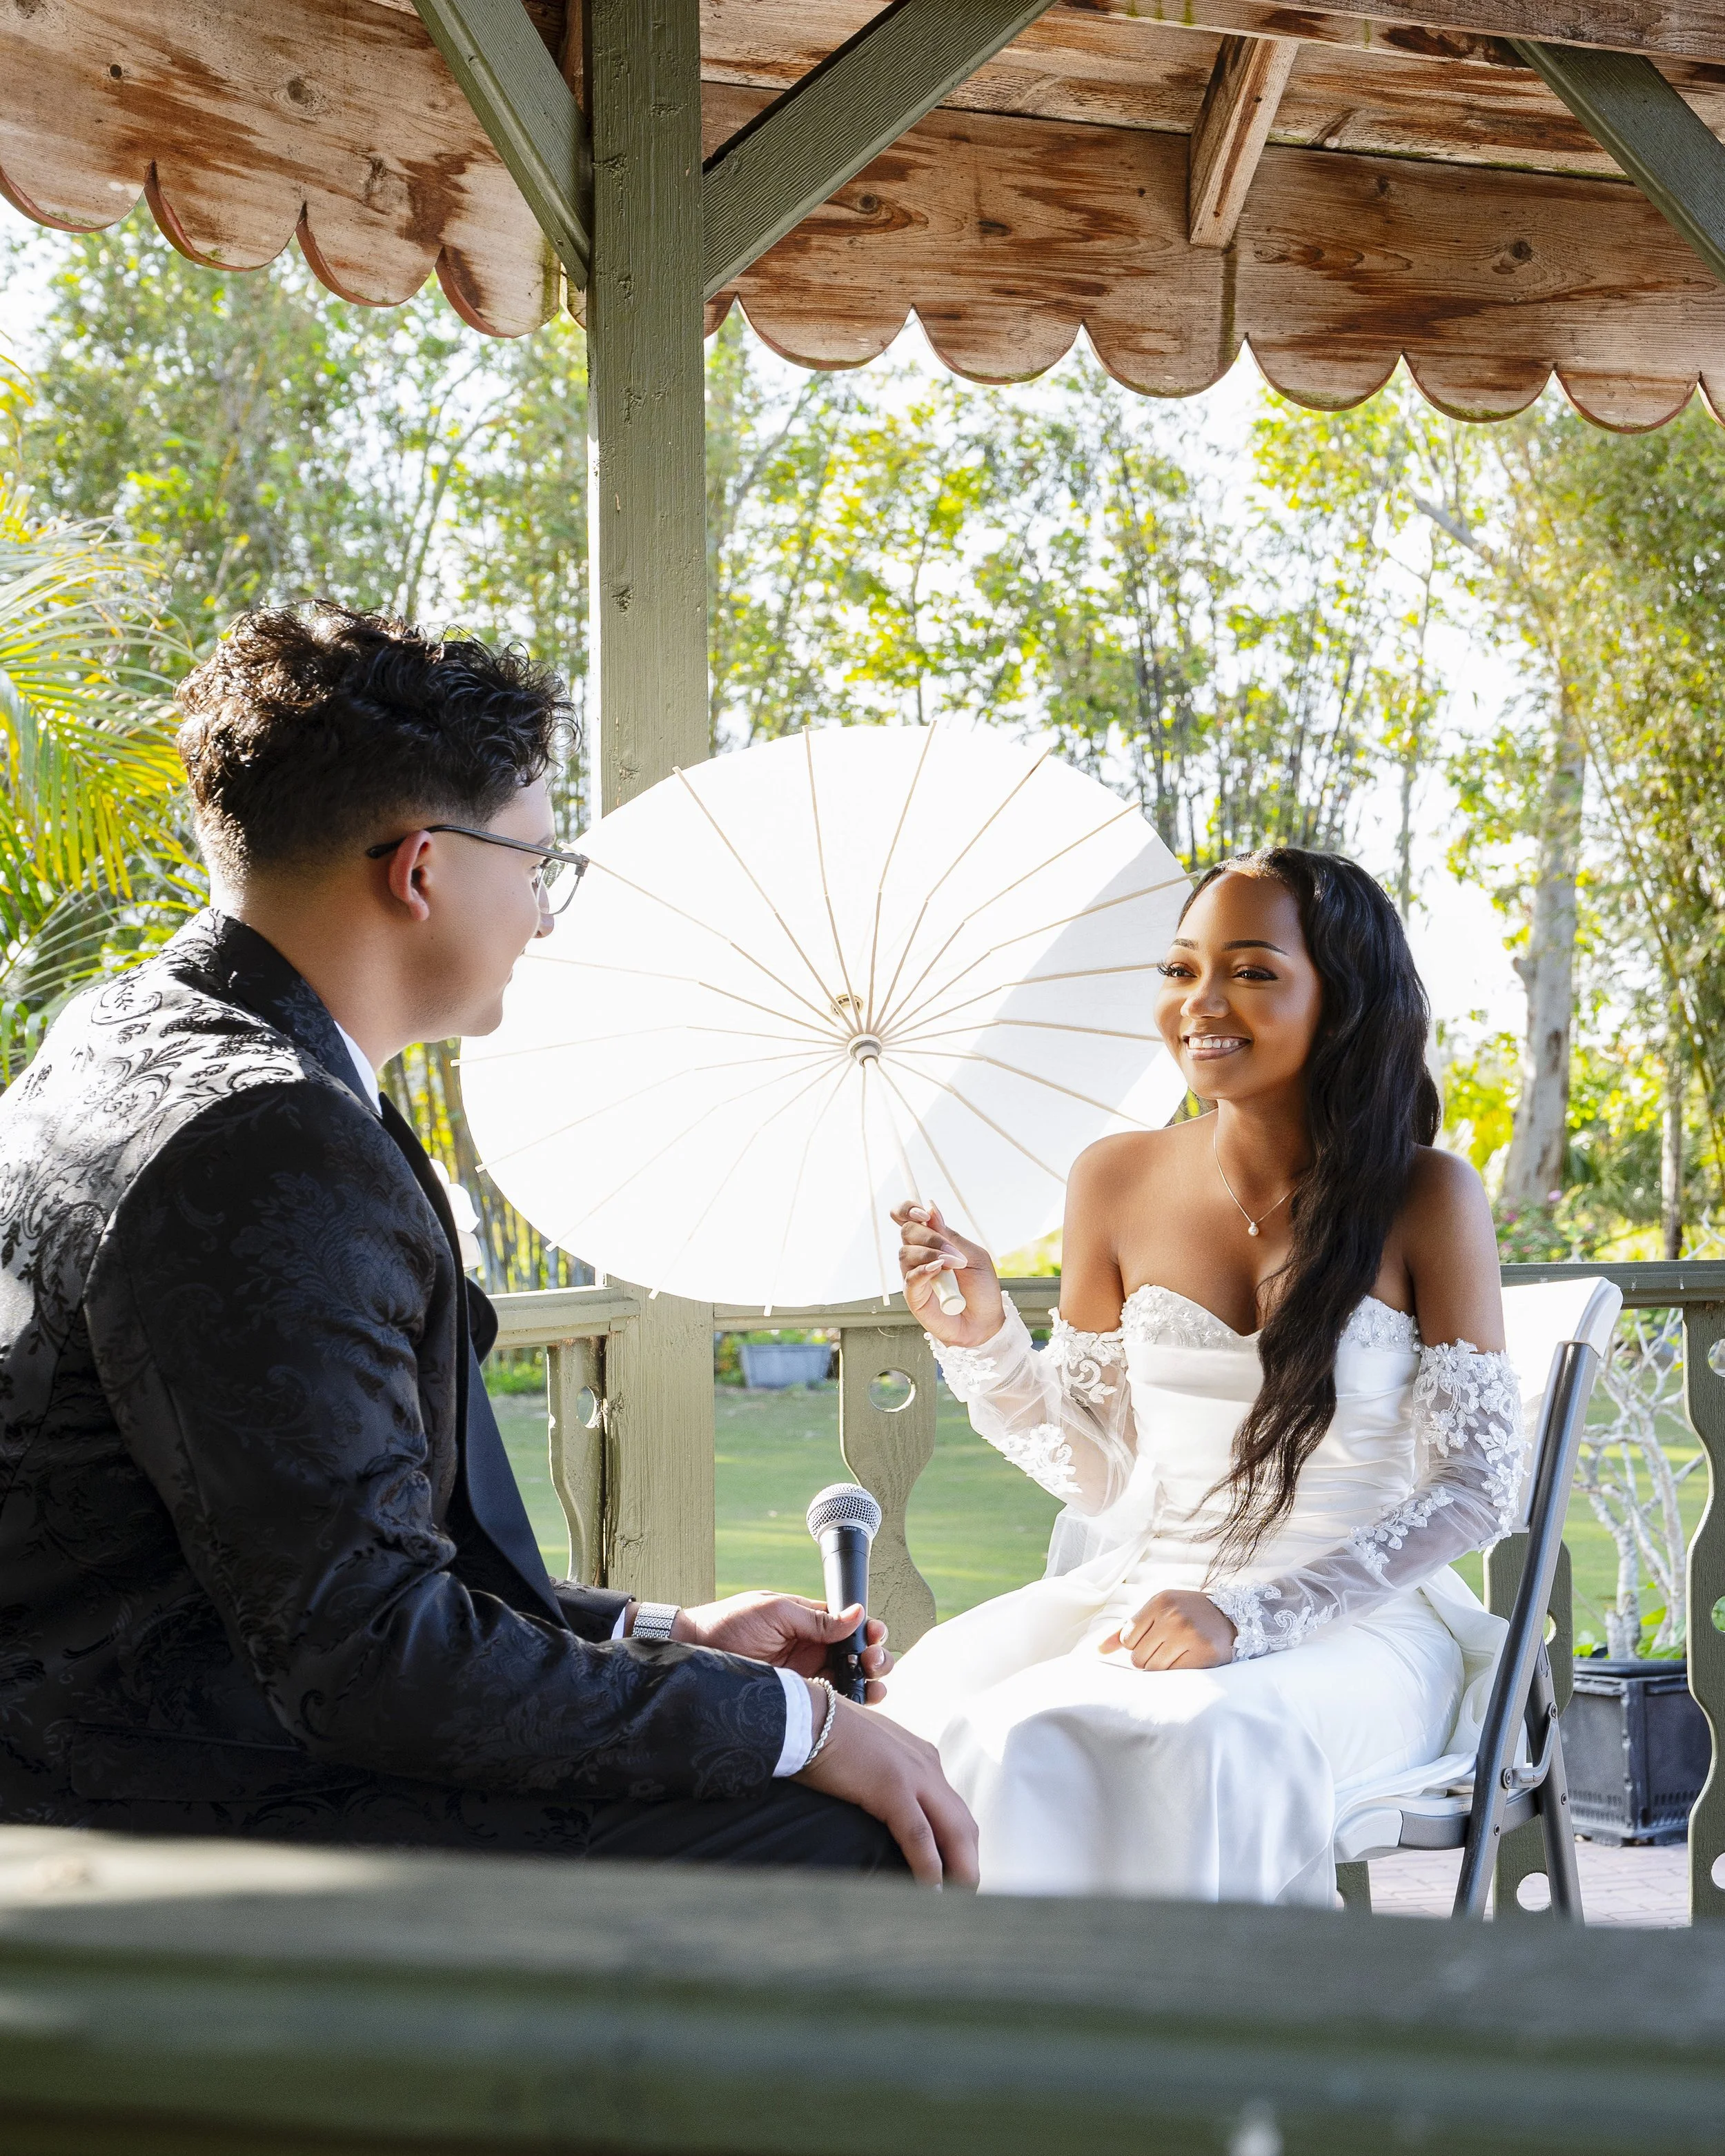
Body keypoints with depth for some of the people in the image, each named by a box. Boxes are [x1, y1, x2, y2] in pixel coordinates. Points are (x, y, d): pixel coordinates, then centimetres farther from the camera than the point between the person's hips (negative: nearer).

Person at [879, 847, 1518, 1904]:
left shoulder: (1425, 1199, -4)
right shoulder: (1119, 1183, 6)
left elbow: (1480, 1484, -7)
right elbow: (1096, 1474, 12)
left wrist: (1247, 1615, -17)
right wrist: (983, 1342, -7)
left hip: (1359, 1620, -3)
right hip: (1148, 1588, 3)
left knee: (1202, 1740, -35)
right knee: (938, 1709, -27)